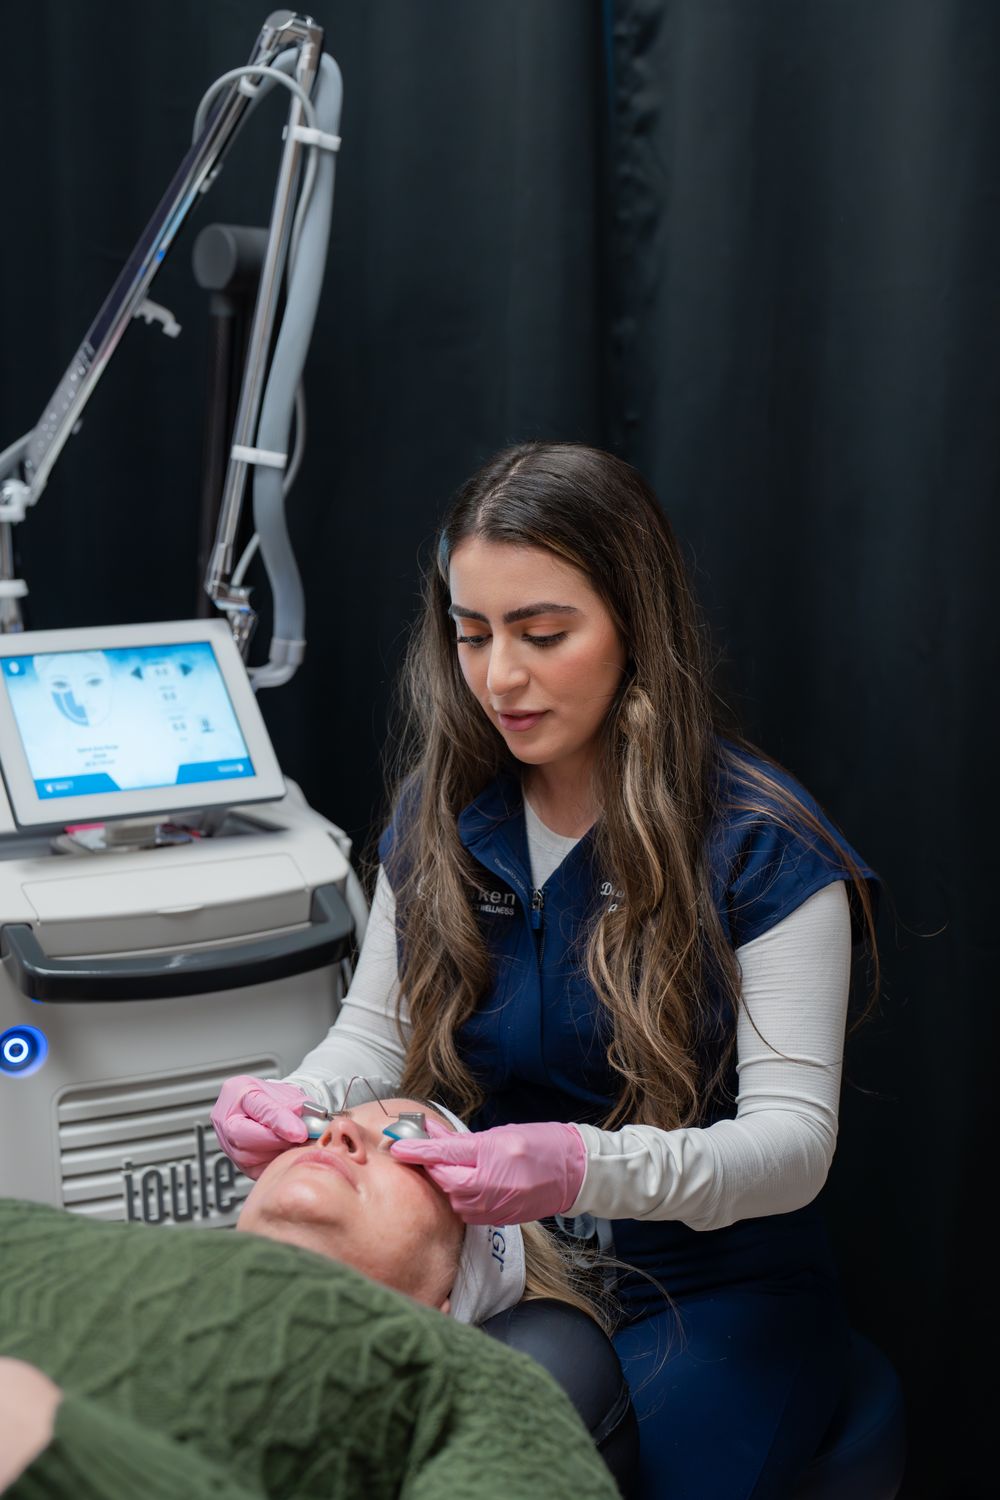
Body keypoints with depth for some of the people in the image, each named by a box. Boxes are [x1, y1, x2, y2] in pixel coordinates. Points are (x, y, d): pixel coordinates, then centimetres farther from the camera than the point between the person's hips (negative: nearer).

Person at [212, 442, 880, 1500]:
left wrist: (583, 1168, -36)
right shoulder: (440, 813, 4)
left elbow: (796, 1139, -17)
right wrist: (290, 1105, -15)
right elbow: (375, 1036, 10)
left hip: (708, 1287, -3)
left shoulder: (761, 846, -12)